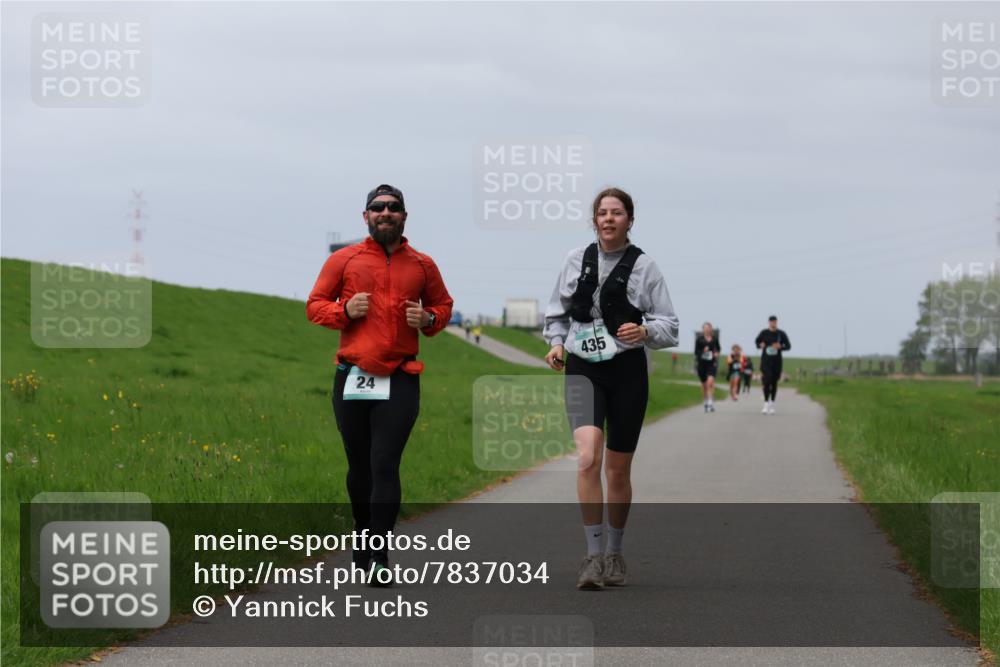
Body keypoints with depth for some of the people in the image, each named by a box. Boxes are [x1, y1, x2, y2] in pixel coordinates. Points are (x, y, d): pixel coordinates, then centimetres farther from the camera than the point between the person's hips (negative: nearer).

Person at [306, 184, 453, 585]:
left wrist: (429, 319, 0)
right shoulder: (344, 260, 6)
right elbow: (315, 306, 11)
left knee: (384, 465, -12)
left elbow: (443, 305, 23)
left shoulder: (422, 266, 9)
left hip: (400, 383, -1)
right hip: (352, 380, 1)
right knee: (359, 467, 10)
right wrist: (344, 310, -9)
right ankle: (364, 536, 30)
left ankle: (379, 558, -13)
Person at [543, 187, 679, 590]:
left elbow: (669, 325, 0)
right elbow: (557, 311, 20)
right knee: (588, 458, -20)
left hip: (627, 370, 0)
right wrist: (556, 342, 2)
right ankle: (593, 556, -18)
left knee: (618, 469, 8)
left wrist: (645, 332, -20)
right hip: (582, 368, 0)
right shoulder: (576, 260, 6)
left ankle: (614, 554, 27)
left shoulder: (644, 267, 0)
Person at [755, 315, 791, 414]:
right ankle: (766, 403, -11)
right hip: (766, 361, -1)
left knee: (774, 383, 7)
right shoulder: (763, 333, -1)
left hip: (777, 362, 1)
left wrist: (780, 347, -15)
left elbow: (788, 346, 5)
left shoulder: (781, 334, -1)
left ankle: (772, 405, 19)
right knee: (767, 381, -15)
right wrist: (760, 345, -9)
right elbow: (757, 341, 14)